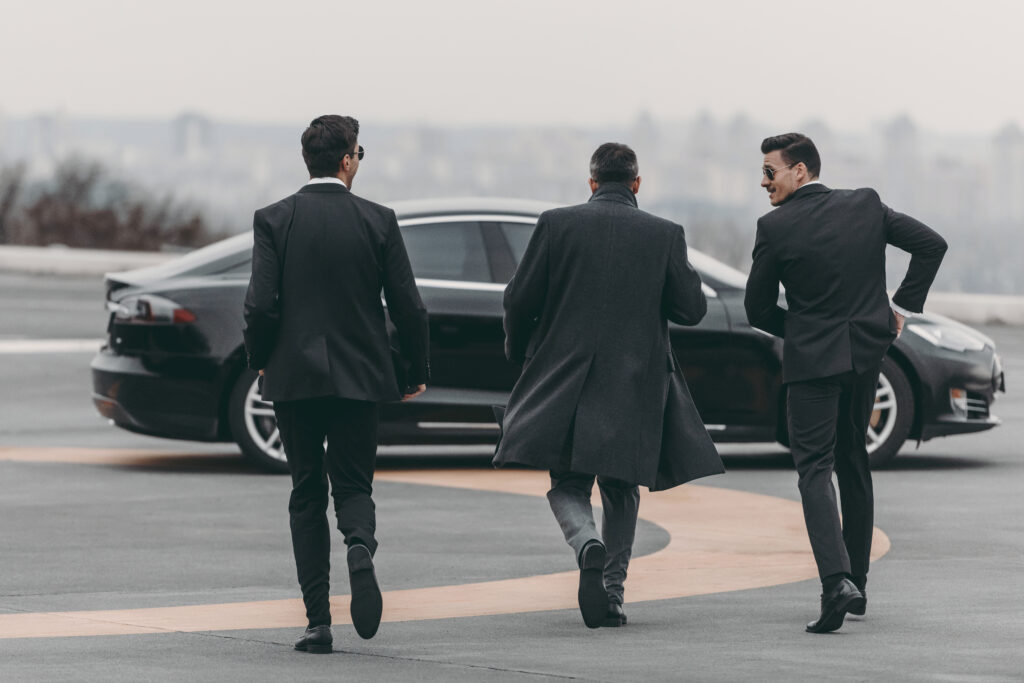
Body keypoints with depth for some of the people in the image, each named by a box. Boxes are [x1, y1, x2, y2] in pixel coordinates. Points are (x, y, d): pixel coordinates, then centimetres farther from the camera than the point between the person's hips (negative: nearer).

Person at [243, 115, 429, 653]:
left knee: (307, 496, 9)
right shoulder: (378, 221, -2)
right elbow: (407, 306, -2)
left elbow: (261, 304, -10)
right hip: (360, 376, 0)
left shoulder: (273, 220, -4)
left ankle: (318, 622, 4)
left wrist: (260, 360, 8)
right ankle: (360, 547, -23)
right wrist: (417, 372, 11)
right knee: (352, 483, 12)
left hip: (294, 376, 0)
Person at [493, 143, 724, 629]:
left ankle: (588, 544, -20)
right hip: (635, 384, 1)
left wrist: (519, 352, 16)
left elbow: (519, 300, -2)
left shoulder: (556, 225, -4)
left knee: (567, 483, 9)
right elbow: (692, 308, -1)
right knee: (621, 490, 15)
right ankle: (611, 592, 12)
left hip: (566, 377, -1)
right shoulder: (664, 235, -2)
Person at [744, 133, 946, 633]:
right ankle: (857, 580, 22)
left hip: (812, 361, -5)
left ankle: (836, 581, -25)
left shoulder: (775, 227, -10)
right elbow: (931, 244, 4)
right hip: (866, 352, 5)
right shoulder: (865, 205, 2)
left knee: (815, 469, -6)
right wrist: (902, 306, 8)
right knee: (853, 462, 19)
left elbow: (758, 310, -3)